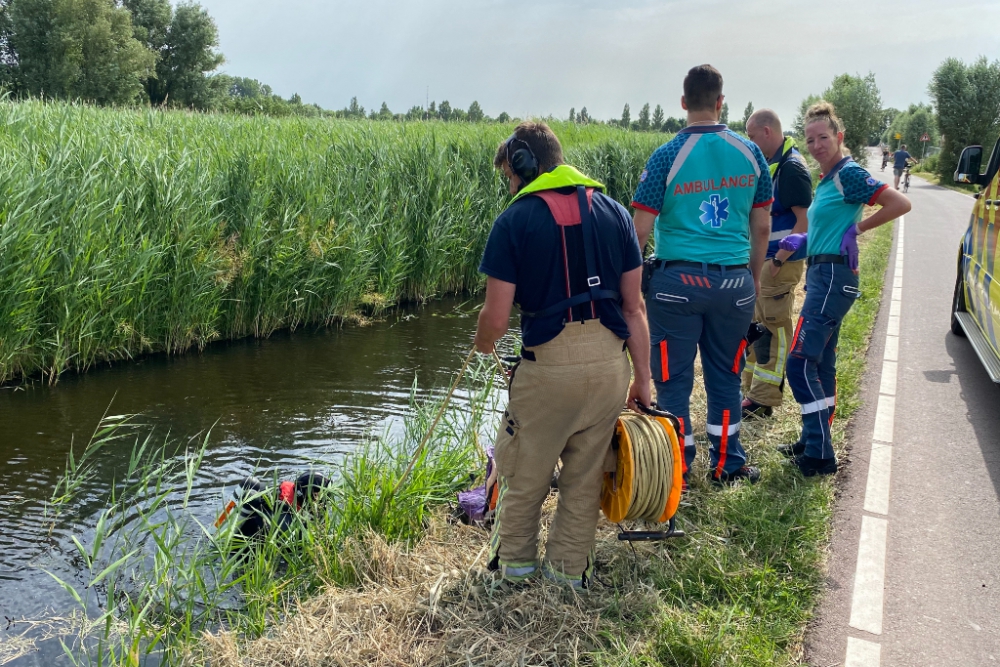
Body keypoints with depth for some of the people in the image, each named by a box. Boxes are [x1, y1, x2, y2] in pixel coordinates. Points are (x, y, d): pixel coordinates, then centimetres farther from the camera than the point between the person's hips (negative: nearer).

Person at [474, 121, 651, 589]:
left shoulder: (514, 220, -5)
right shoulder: (614, 212, 8)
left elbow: (496, 317, -6)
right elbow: (634, 307, 7)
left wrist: (482, 343, 16)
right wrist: (643, 378, 13)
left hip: (549, 364, -4)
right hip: (610, 362, 4)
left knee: (523, 472, 16)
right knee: (586, 475, 18)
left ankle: (515, 564, 32)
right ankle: (569, 571, 30)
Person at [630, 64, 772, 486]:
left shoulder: (668, 156, -7)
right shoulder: (750, 153, 3)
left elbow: (640, 230, -9)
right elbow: (762, 227, 8)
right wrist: (754, 276, 20)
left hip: (677, 280, -3)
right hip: (734, 282, 4)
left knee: (673, 378, 7)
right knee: (726, 376, 16)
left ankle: (678, 469, 16)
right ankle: (727, 464, 26)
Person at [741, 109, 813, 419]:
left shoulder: (791, 167, -15)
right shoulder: (770, 164, 13)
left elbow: (805, 221, -19)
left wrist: (778, 260, -23)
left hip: (781, 263, -10)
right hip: (762, 260, 10)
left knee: (773, 328, -3)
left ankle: (763, 401, 3)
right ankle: (752, 389, 25)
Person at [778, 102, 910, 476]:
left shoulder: (849, 174, -12)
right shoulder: (828, 179, 15)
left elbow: (900, 204, -18)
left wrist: (859, 228, -12)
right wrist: (803, 240, 10)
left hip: (832, 277, -10)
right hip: (822, 276, 10)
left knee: (800, 363, -12)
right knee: (821, 364, 16)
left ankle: (819, 456, -8)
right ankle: (814, 442, 26)